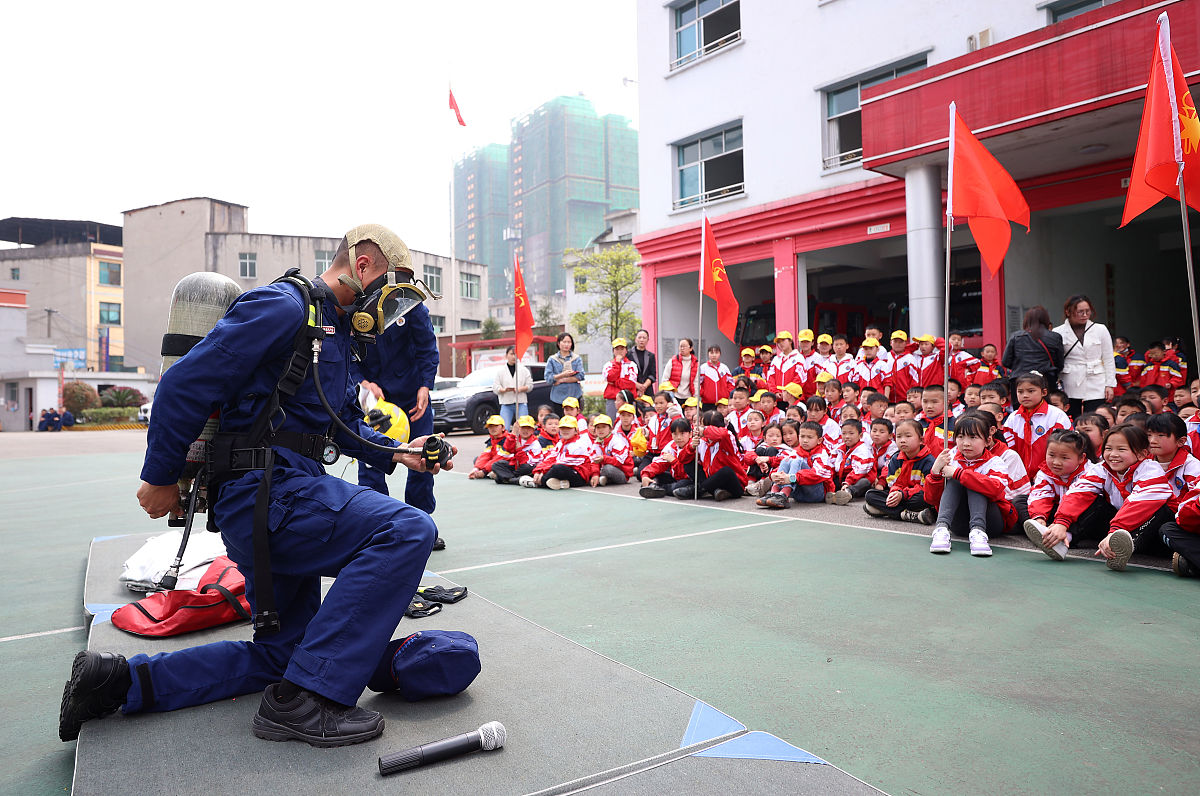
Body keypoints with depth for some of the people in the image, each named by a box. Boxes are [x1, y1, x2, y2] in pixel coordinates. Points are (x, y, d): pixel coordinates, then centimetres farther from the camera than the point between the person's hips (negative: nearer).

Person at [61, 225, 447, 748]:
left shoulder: (338, 332, 20)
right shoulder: (284, 307, -12)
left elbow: (345, 423, 24)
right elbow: (186, 383, -15)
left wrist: (395, 453, 7)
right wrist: (161, 478, -8)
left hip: (280, 495, 10)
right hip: (264, 491, -10)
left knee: (280, 655, 16)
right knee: (406, 530, -26)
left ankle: (119, 680, 21)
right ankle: (303, 699, -21)